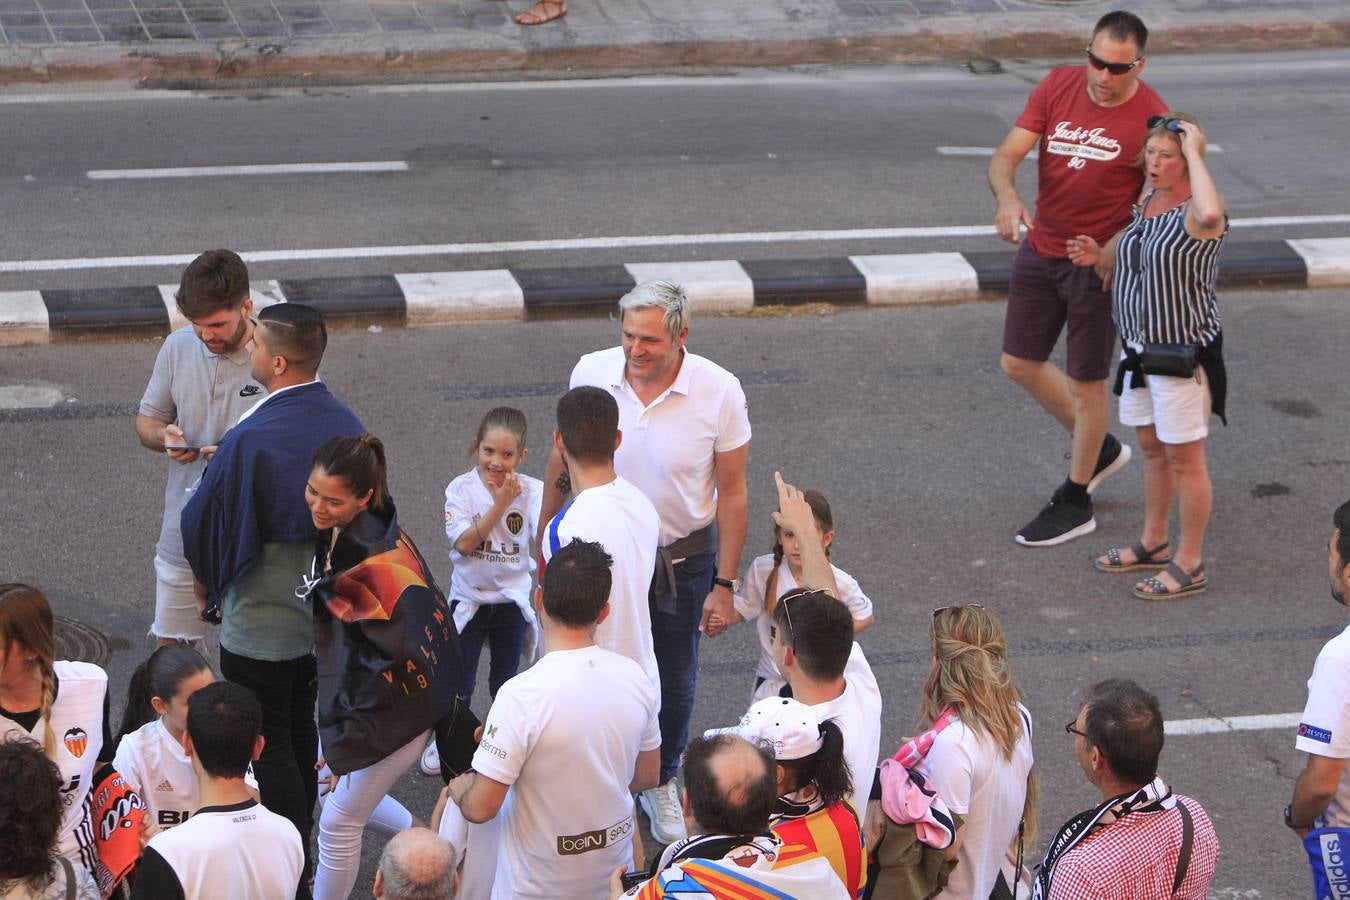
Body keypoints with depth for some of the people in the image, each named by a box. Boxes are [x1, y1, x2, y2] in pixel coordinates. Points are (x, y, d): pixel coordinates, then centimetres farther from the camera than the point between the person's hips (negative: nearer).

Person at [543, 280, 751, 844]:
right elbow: (562, 462, 1)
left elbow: (731, 492, -10)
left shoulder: (719, 391, -20)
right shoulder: (591, 374, -15)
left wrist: (724, 583, -9)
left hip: (683, 559, 0)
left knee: (674, 681, 16)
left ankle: (661, 782, 41)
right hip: (602, 552, 1)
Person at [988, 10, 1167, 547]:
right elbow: (1006, 154, -7)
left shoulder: (1151, 118, -17)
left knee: (1085, 383, 6)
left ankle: (1074, 503, 23)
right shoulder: (1058, 87, -5)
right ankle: (1101, 448, 37)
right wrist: (1006, 196, -29)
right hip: (1040, 252, 6)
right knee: (1019, 363, 15)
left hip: (1100, 266, -6)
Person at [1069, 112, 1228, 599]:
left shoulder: (1196, 213, -22)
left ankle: (1190, 564, 13)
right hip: (1141, 347, 9)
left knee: (1184, 458, 2)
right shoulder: (1147, 201, 4)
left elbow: (1211, 214, -49)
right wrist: (1101, 253, 4)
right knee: (1152, 448, 21)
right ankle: (1153, 543, 37)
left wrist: (1194, 153, -37)